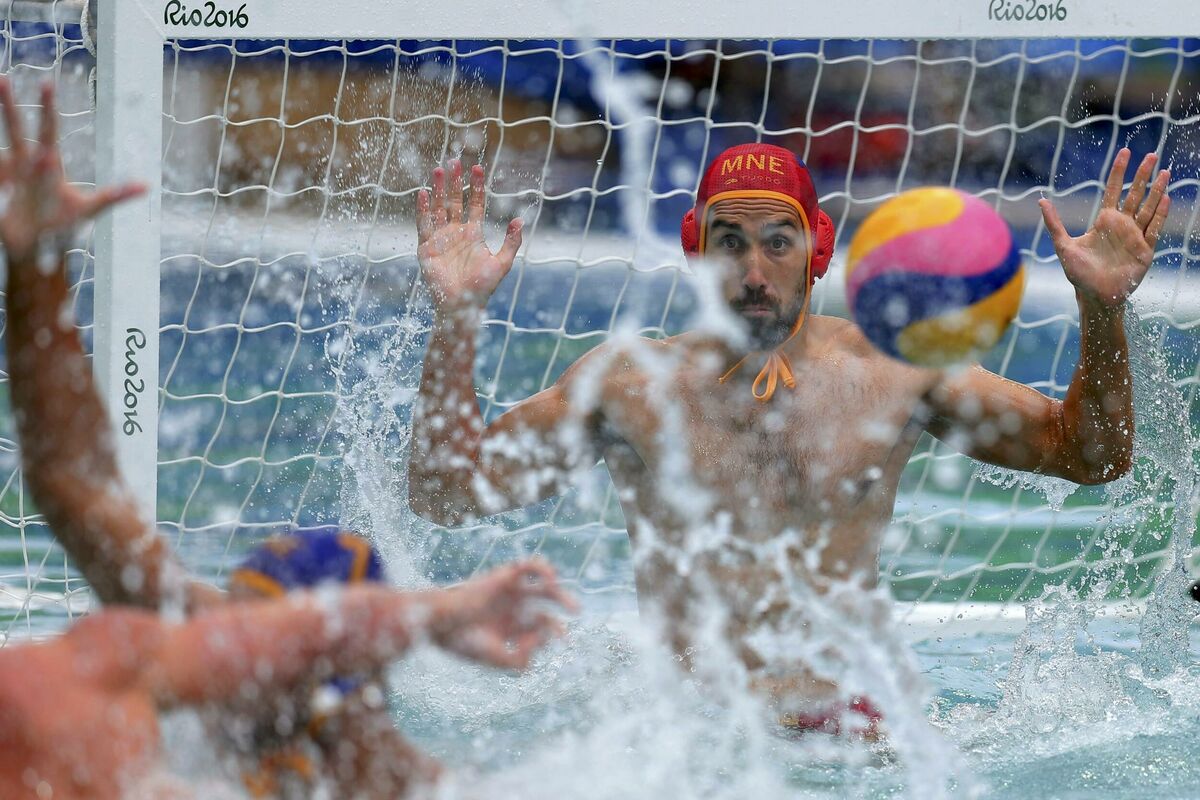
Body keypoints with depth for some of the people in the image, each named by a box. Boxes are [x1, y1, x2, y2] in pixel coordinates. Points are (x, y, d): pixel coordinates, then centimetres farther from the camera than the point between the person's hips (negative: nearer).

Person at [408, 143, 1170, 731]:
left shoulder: (893, 368, 6)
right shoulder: (629, 380, 4)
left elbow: (1092, 456, 11)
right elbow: (443, 493, 4)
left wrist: (1103, 310, -5)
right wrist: (456, 319, -6)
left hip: (847, 725, 1)